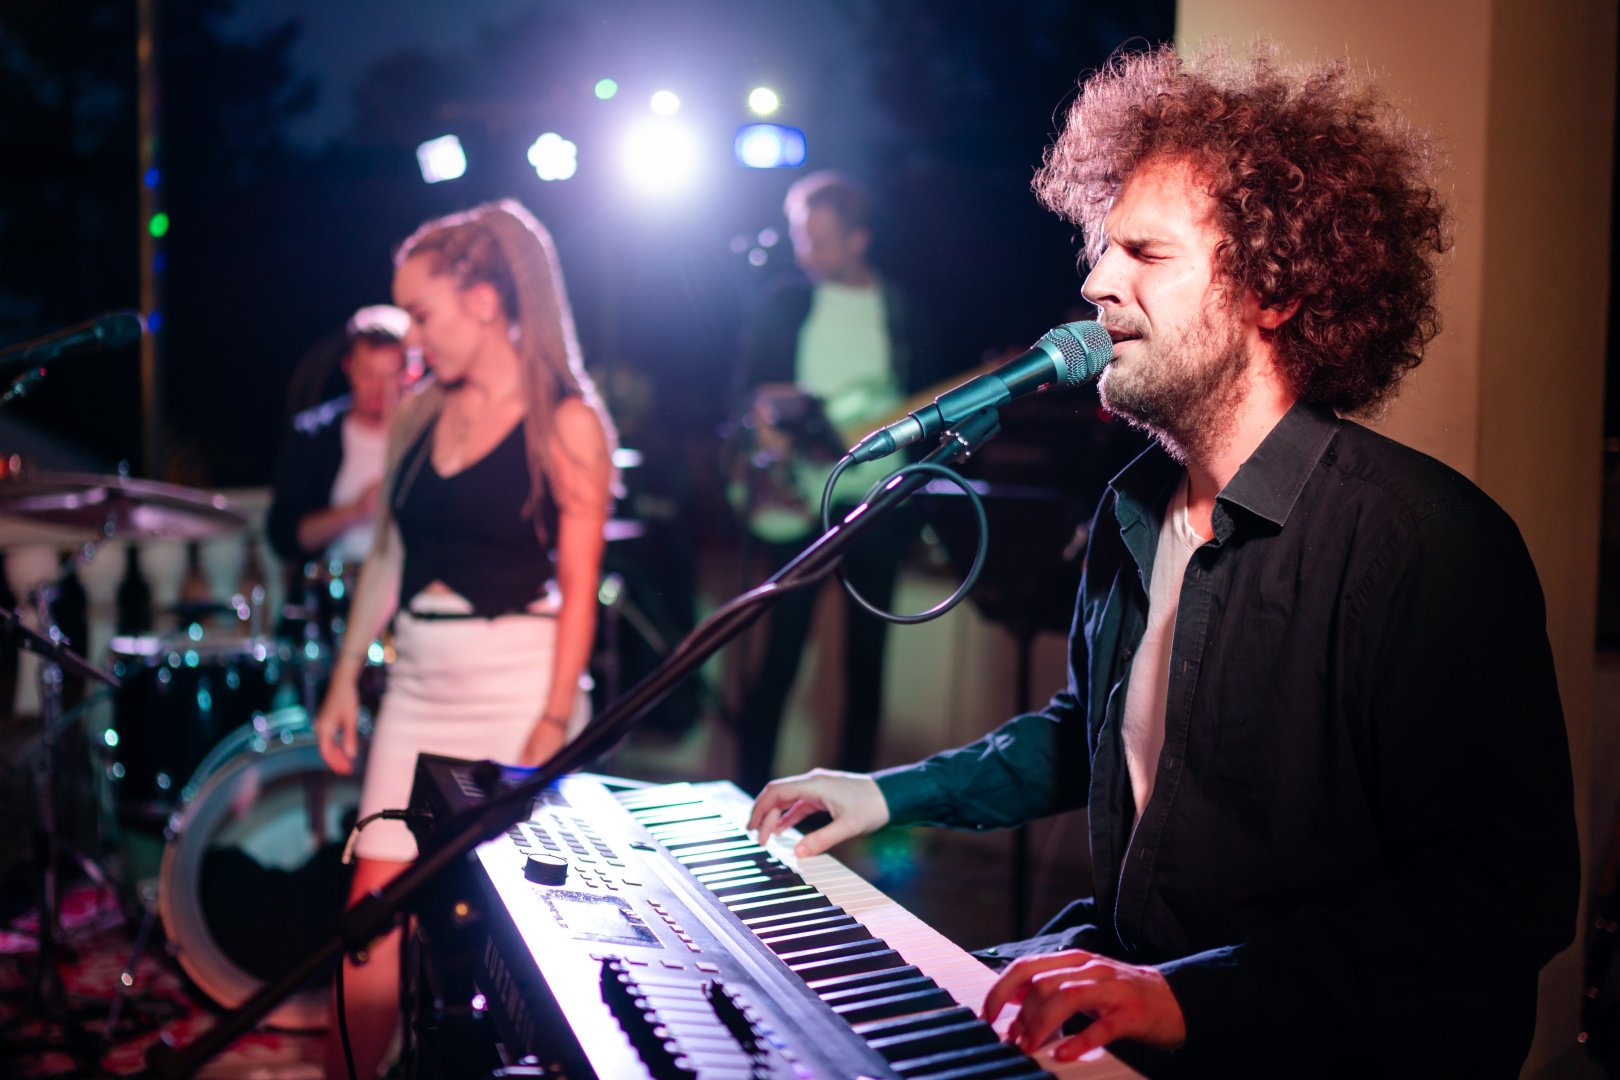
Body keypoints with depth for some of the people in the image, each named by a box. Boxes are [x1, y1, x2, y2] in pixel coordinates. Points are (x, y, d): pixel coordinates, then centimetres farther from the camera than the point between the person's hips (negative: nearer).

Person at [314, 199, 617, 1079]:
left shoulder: (565, 421, -7)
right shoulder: (419, 416, 10)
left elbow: (577, 586, -10)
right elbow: (388, 554, 16)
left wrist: (554, 725, -16)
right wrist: (345, 679, 13)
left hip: (519, 684, -5)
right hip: (419, 683, 5)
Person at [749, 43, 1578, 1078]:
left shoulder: (1430, 541, -18)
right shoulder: (1136, 510, 9)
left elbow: (1502, 896, -24)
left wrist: (1191, 995, -31)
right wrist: (895, 791, 17)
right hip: (1125, 982, 8)